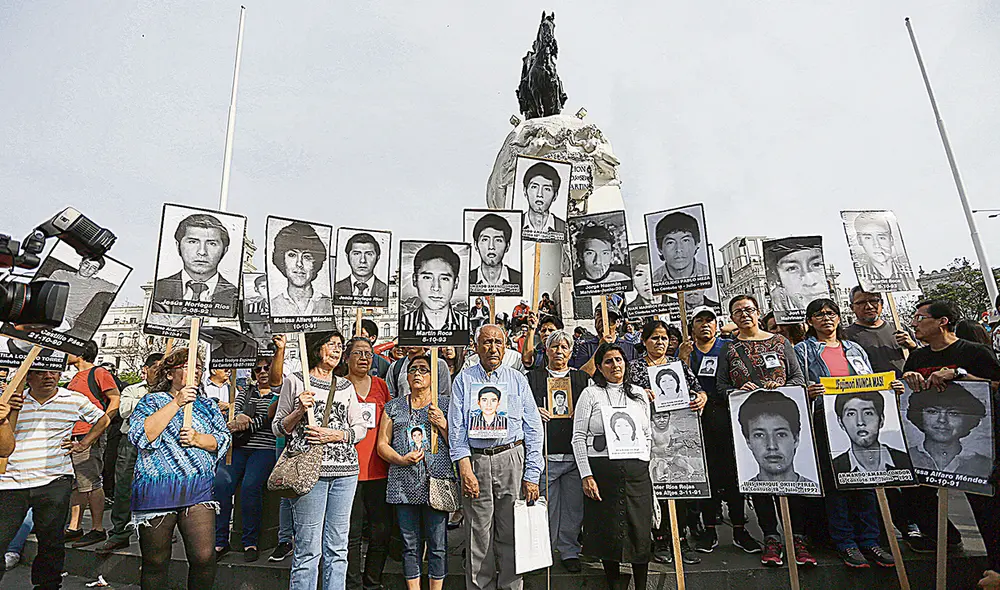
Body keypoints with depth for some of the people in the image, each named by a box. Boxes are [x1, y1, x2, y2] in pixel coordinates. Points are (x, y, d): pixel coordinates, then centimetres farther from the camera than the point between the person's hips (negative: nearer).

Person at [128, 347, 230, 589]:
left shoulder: (207, 404, 13)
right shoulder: (152, 401, 4)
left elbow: (224, 440, 8)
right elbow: (141, 436, -13)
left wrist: (198, 439, -11)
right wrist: (176, 403, -16)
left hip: (198, 490, 2)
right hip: (156, 490, -2)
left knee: (204, 557, -5)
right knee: (155, 562, 9)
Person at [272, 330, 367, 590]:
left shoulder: (346, 386, 14)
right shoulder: (295, 381, 4)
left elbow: (361, 427, 12)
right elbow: (278, 428, 7)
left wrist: (337, 435, -5)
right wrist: (300, 411, -10)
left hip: (345, 471, 4)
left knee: (337, 547, 9)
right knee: (308, 548, -1)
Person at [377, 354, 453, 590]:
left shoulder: (445, 404, 7)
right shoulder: (394, 407, 12)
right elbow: (382, 444, 9)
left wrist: (443, 425, -12)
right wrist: (401, 460, -8)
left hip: (437, 482, -2)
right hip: (404, 484, 2)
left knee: (438, 543, 2)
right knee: (410, 544, 9)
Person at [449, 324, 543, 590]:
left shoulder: (518, 380, 7)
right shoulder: (464, 379, 6)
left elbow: (533, 430, 6)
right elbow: (456, 428, 1)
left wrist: (532, 475, -1)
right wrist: (465, 469, -9)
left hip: (512, 460, 0)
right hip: (475, 461, 0)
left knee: (511, 533, 6)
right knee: (478, 537, 7)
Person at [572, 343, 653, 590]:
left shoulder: (639, 394, 13)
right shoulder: (590, 394, 1)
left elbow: (648, 435, 17)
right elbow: (579, 437, -3)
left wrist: (648, 467, 8)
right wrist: (586, 475, -10)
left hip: (637, 471, 3)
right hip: (602, 469, -3)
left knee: (641, 532, 6)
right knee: (608, 532, 5)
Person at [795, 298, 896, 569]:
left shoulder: (855, 349, 18)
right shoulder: (803, 350, 5)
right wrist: (807, 392, -22)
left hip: (861, 419, 4)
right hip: (826, 422, -4)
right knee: (835, 481, 0)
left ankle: (869, 541, 17)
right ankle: (845, 543, 10)